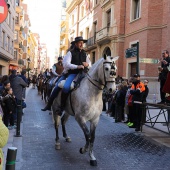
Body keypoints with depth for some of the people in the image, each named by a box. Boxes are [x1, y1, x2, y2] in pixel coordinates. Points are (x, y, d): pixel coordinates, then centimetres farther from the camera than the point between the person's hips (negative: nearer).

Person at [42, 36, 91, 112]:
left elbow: (90, 64, 16)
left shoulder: (84, 54, 13)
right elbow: (66, 64, -13)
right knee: (57, 86, -5)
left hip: (80, 74, 2)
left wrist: (87, 64, -9)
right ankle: (49, 105, 9)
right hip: (69, 73, -2)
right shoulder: (70, 52, -1)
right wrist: (77, 66, -24)